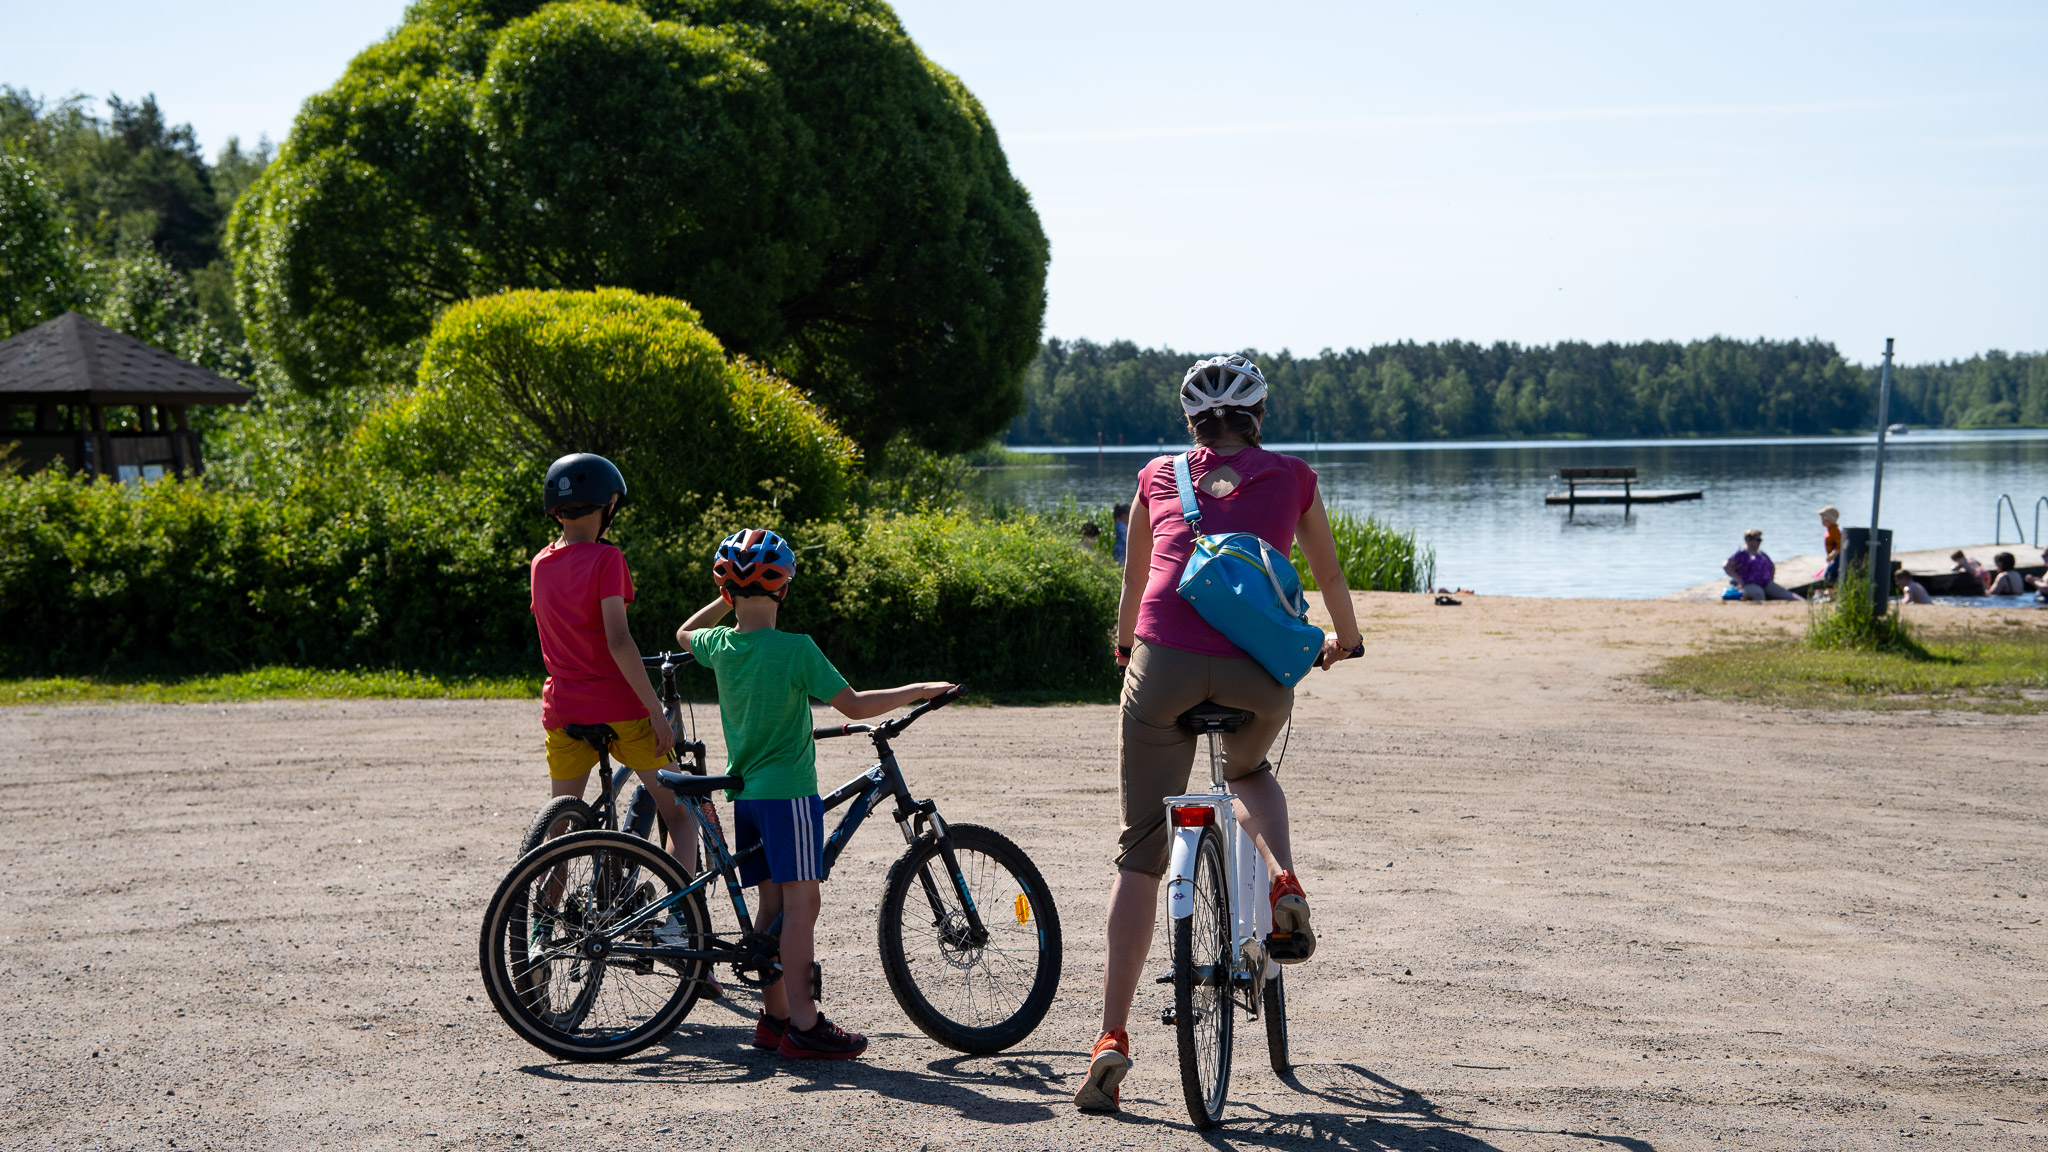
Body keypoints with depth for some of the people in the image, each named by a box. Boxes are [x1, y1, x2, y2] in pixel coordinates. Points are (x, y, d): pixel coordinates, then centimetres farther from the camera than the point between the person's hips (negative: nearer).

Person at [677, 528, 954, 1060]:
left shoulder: (720, 645, 3)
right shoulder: (794, 648, -15)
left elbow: (684, 633, 28)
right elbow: (855, 706, -14)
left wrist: (728, 601, 31)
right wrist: (920, 691, -3)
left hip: (744, 791, 7)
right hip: (788, 791, -7)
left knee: (773, 902, 11)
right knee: (802, 900, -7)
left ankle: (775, 1016, 13)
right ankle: (803, 1024, -10)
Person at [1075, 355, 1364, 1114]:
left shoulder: (1159, 477, 20)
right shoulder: (1292, 478, 17)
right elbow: (1330, 576, 30)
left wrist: (1126, 645, 54)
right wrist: (1344, 640, 50)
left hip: (1165, 661, 0)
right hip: (1259, 672, 0)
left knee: (1140, 853, 6)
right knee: (1249, 772, 35)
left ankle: (1112, 1036, -3)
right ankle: (1283, 883, 7)